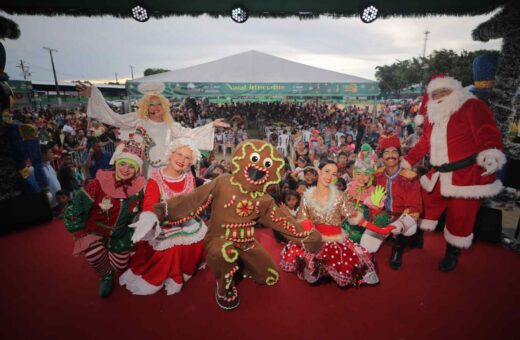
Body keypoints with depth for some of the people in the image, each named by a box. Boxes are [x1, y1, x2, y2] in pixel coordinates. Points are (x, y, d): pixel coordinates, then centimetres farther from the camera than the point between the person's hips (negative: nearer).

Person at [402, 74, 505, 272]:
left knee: (459, 218, 7)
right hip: (439, 176, 6)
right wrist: (407, 162, 22)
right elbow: (423, 144, 20)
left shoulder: (472, 107, -7)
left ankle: (452, 253, 28)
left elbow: (488, 135, -17)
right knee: (427, 207, 16)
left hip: (468, 176, -6)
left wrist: (491, 154, -34)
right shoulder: (433, 117, 14)